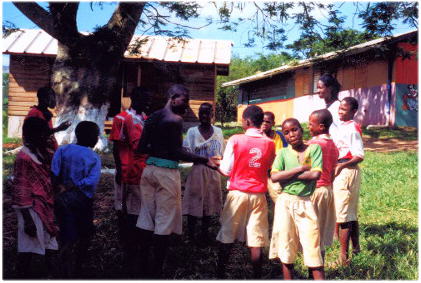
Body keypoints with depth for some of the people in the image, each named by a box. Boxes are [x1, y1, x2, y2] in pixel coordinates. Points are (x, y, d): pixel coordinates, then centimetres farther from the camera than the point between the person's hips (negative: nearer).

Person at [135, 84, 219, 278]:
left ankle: (144, 267, 22)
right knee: (165, 221, 1)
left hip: (149, 169, 8)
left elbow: (141, 148, 12)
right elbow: (177, 152, -18)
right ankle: (156, 270, 7)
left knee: (146, 217, 13)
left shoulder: (152, 117, 12)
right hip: (167, 172, -8)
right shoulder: (175, 119, -11)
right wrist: (205, 160, -18)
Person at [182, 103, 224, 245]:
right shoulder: (192, 131, -2)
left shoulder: (218, 131, 5)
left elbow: (221, 154, 11)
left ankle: (204, 233, 23)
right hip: (197, 171, -2)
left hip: (213, 172, 3)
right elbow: (187, 153, -8)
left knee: (209, 203, 10)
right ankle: (191, 234, 14)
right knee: (194, 203, 1)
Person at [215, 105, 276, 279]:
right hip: (258, 195, 2)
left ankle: (220, 274, 19)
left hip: (237, 193, -2)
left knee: (227, 238, 10)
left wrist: (217, 164, 15)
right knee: (256, 241, 5)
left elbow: (226, 170, -4)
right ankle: (257, 276, 11)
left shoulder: (235, 140, -9)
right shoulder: (269, 143, -1)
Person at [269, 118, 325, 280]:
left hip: (306, 203, -1)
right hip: (285, 203, 2)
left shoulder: (314, 148, 1)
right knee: (286, 251, 7)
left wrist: (288, 175, -7)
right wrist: (300, 168, -11)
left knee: (313, 249, -1)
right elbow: (274, 177, -10)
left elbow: (315, 174, -12)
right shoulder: (283, 153, 4)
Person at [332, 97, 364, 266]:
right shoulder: (342, 126, 12)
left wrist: (341, 166, -26)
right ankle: (355, 247, 32)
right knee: (351, 214, 18)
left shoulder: (353, 128, -15)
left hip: (346, 172, -10)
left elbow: (359, 156, -19)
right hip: (340, 172, 10)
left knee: (343, 216, -7)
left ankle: (343, 257, -2)